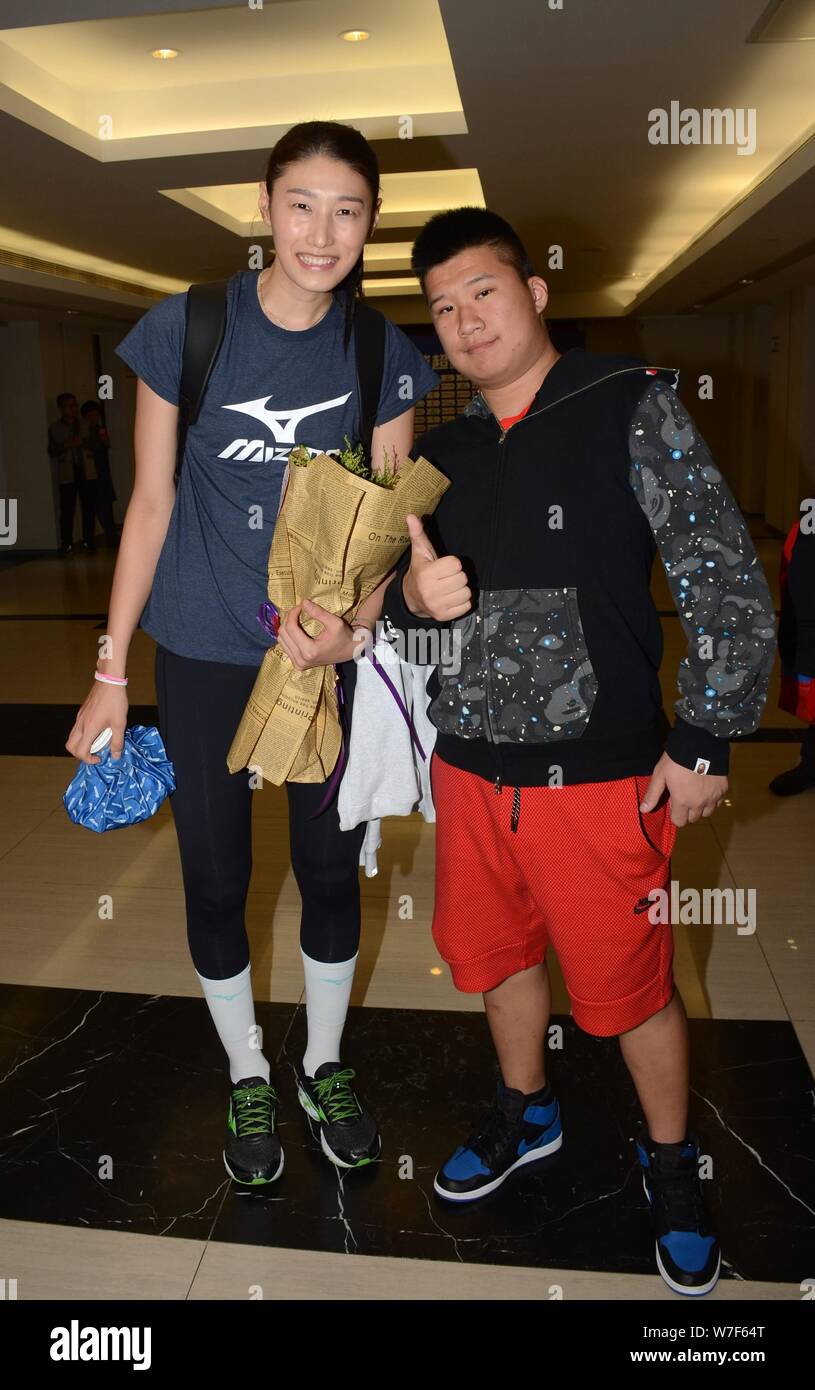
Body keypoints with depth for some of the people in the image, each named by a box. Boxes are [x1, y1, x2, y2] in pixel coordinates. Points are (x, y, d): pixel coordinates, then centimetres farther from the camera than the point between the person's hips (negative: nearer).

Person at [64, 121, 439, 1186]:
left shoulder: (385, 356, -3)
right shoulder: (184, 331, -7)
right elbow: (152, 504, -3)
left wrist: (352, 628, -21)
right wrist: (111, 671, -3)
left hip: (332, 652, 2)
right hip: (204, 655, -1)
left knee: (332, 868, 12)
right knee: (216, 878, 10)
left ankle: (324, 1067, 38)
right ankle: (248, 1079, 35)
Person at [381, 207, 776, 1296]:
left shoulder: (634, 409, -7)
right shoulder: (442, 452, 9)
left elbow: (729, 589, -8)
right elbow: (399, 606, 12)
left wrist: (704, 745, -10)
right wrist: (414, 595, -12)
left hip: (600, 777, -5)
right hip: (470, 768, 6)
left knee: (630, 984, 8)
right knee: (496, 953, 21)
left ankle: (670, 1161, 36)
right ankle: (527, 1113, 48)